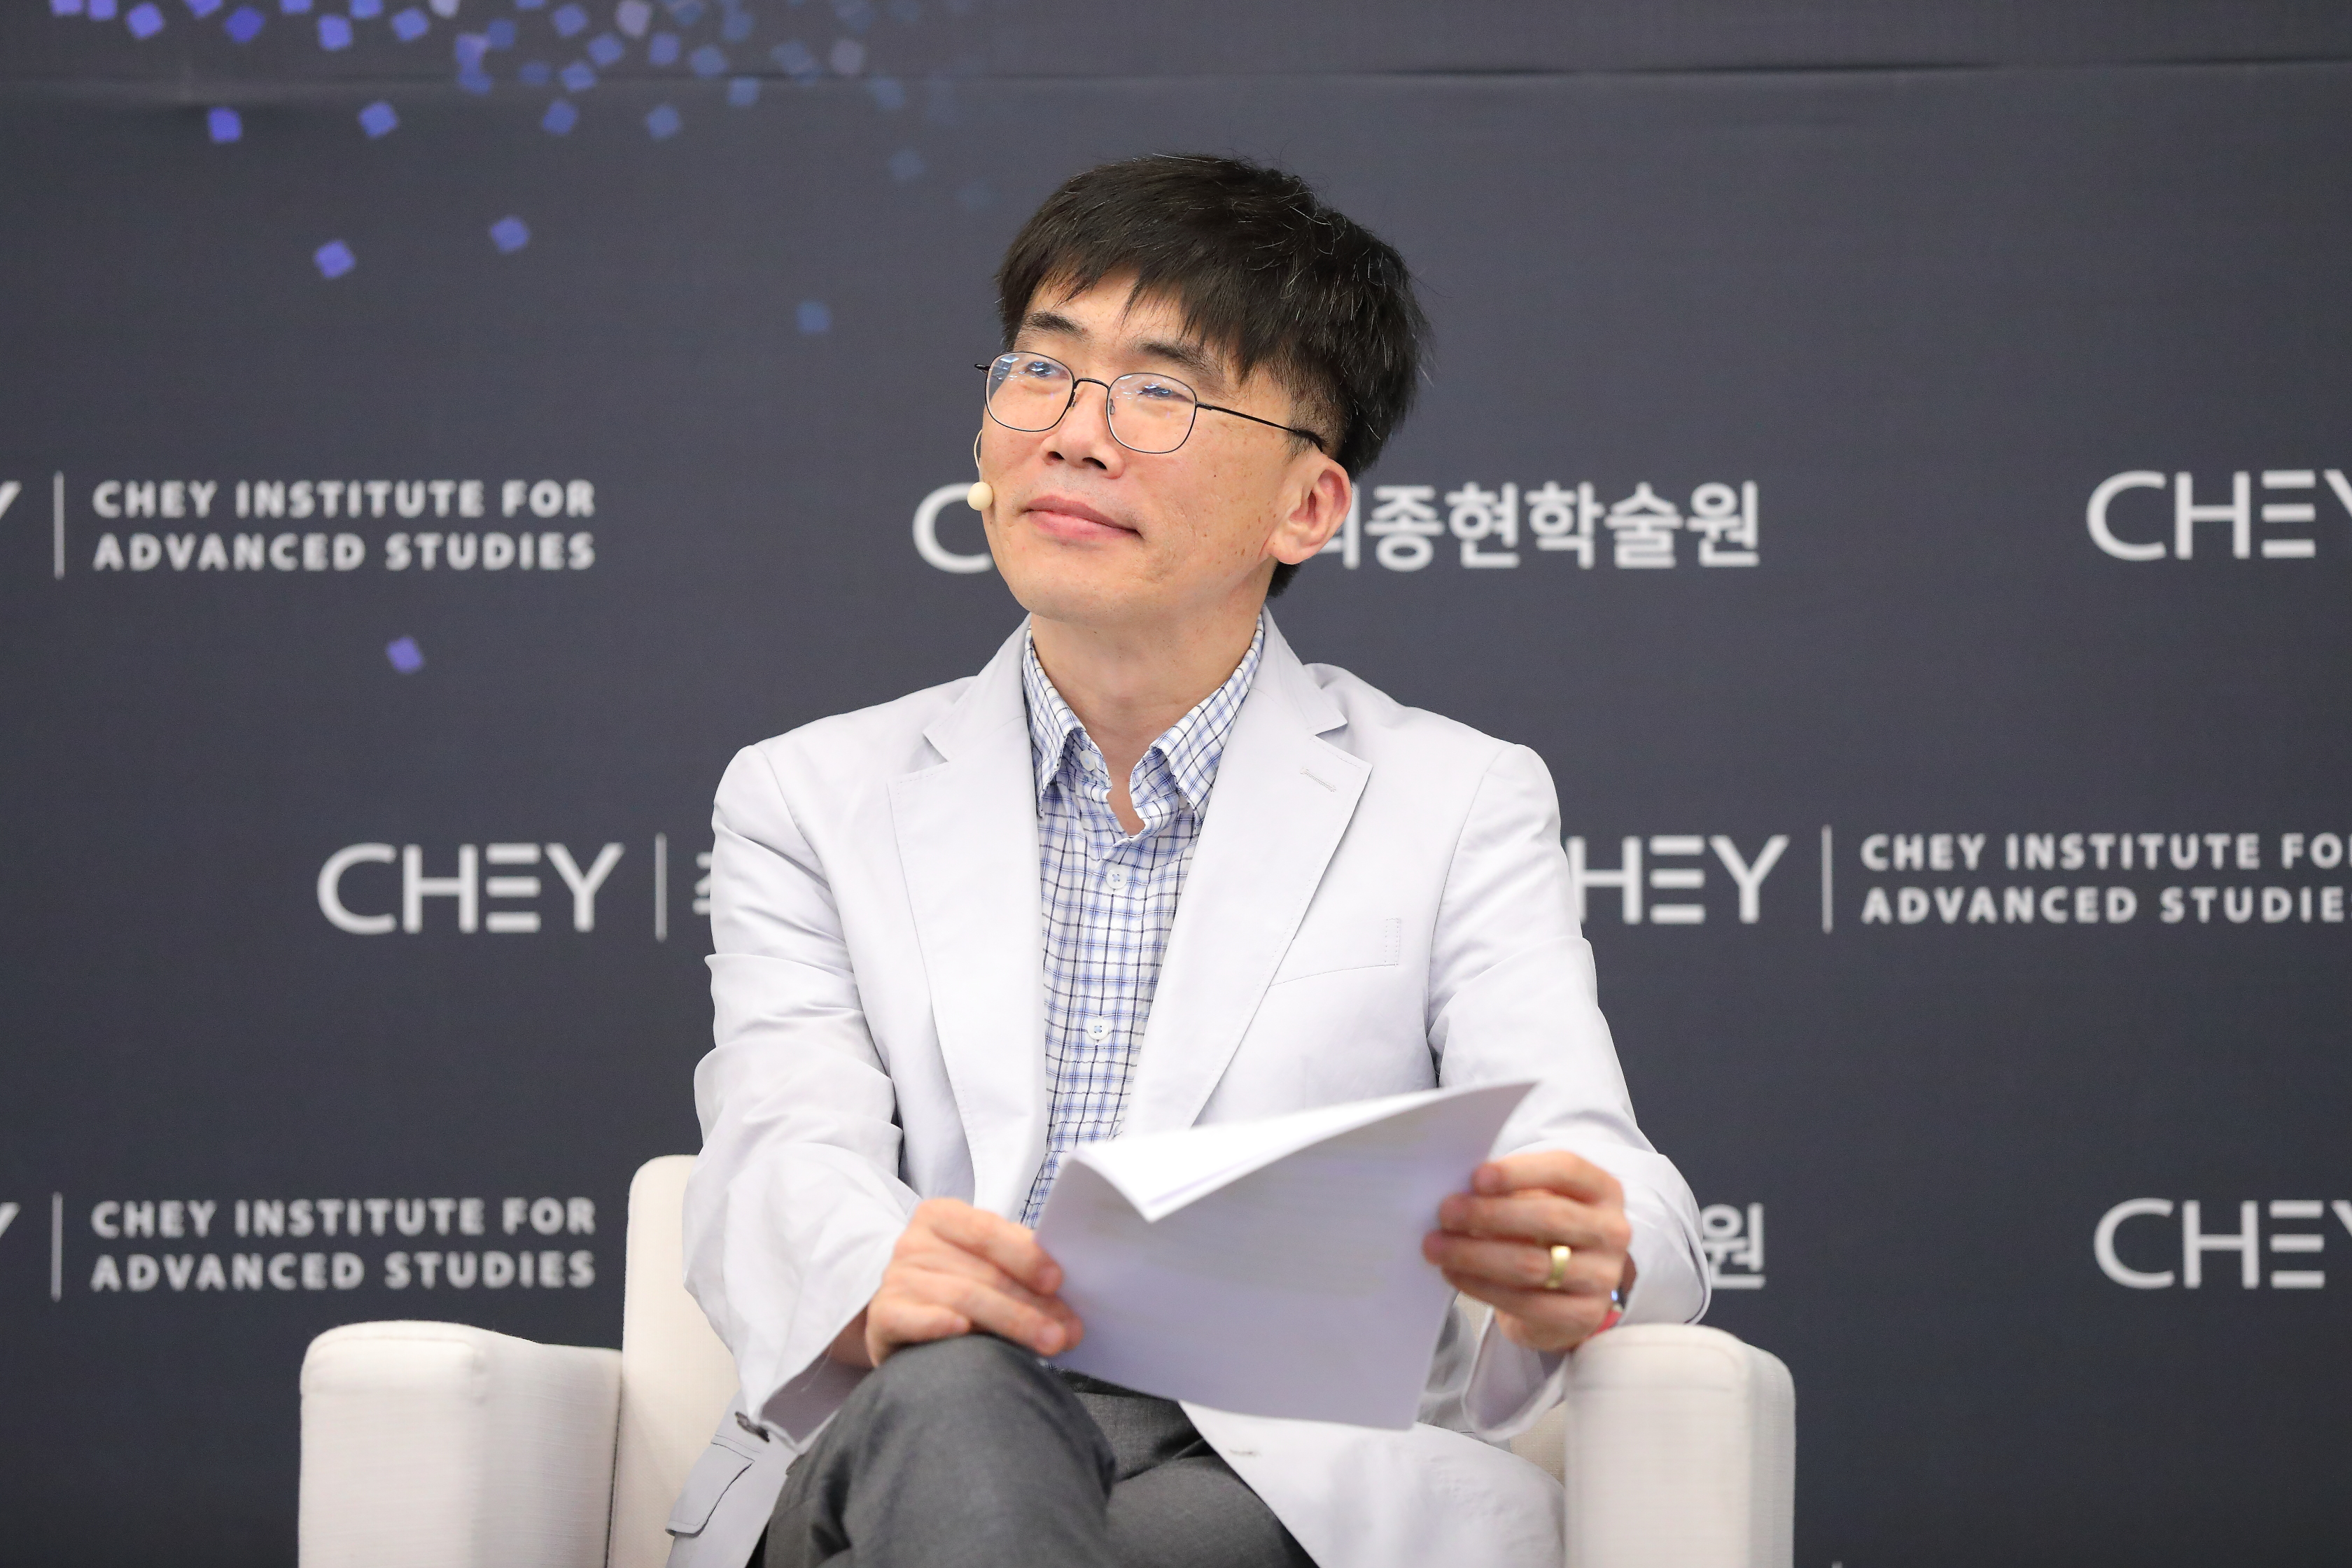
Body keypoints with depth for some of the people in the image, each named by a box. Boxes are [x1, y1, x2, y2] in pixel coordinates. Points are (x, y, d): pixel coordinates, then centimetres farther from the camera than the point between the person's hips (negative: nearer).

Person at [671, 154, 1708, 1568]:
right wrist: (873, 1282, -27)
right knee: (948, 1400, -37)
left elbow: (1605, 1176, 2)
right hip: (917, 1455, 2)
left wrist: (1582, 1255, -27)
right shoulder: (813, 801, 19)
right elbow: (781, 1159, 1)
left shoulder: (1460, 804, 16)